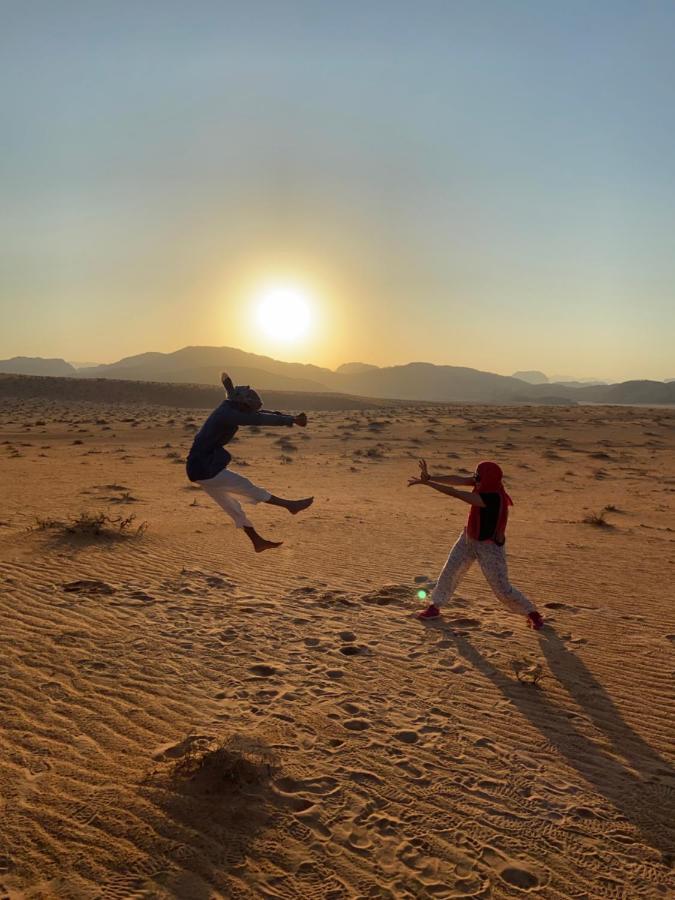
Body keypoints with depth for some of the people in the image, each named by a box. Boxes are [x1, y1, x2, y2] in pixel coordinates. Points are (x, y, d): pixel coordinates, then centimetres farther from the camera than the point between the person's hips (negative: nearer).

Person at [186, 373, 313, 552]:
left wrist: (290, 418, 6)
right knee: (246, 487, -2)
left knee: (232, 505, 14)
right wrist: (292, 420, -24)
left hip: (202, 468, 10)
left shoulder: (229, 410, 7)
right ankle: (290, 505, 6)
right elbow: (260, 419, -25)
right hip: (205, 469, -10)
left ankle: (258, 542, 23)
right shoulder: (227, 414, -21)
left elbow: (260, 414, 10)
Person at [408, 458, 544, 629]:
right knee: (449, 572, 11)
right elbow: (457, 480, -15)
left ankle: (532, 613, 22)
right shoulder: (485, 483, -12)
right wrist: (429, 477, -27)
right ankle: (435, 606, 28)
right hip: (469, 538, 8)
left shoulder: (493, 498, -34)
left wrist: (426, 482, -30)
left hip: (489, 546, -8)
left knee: (502, 588, 2)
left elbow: (455, 493, -34)